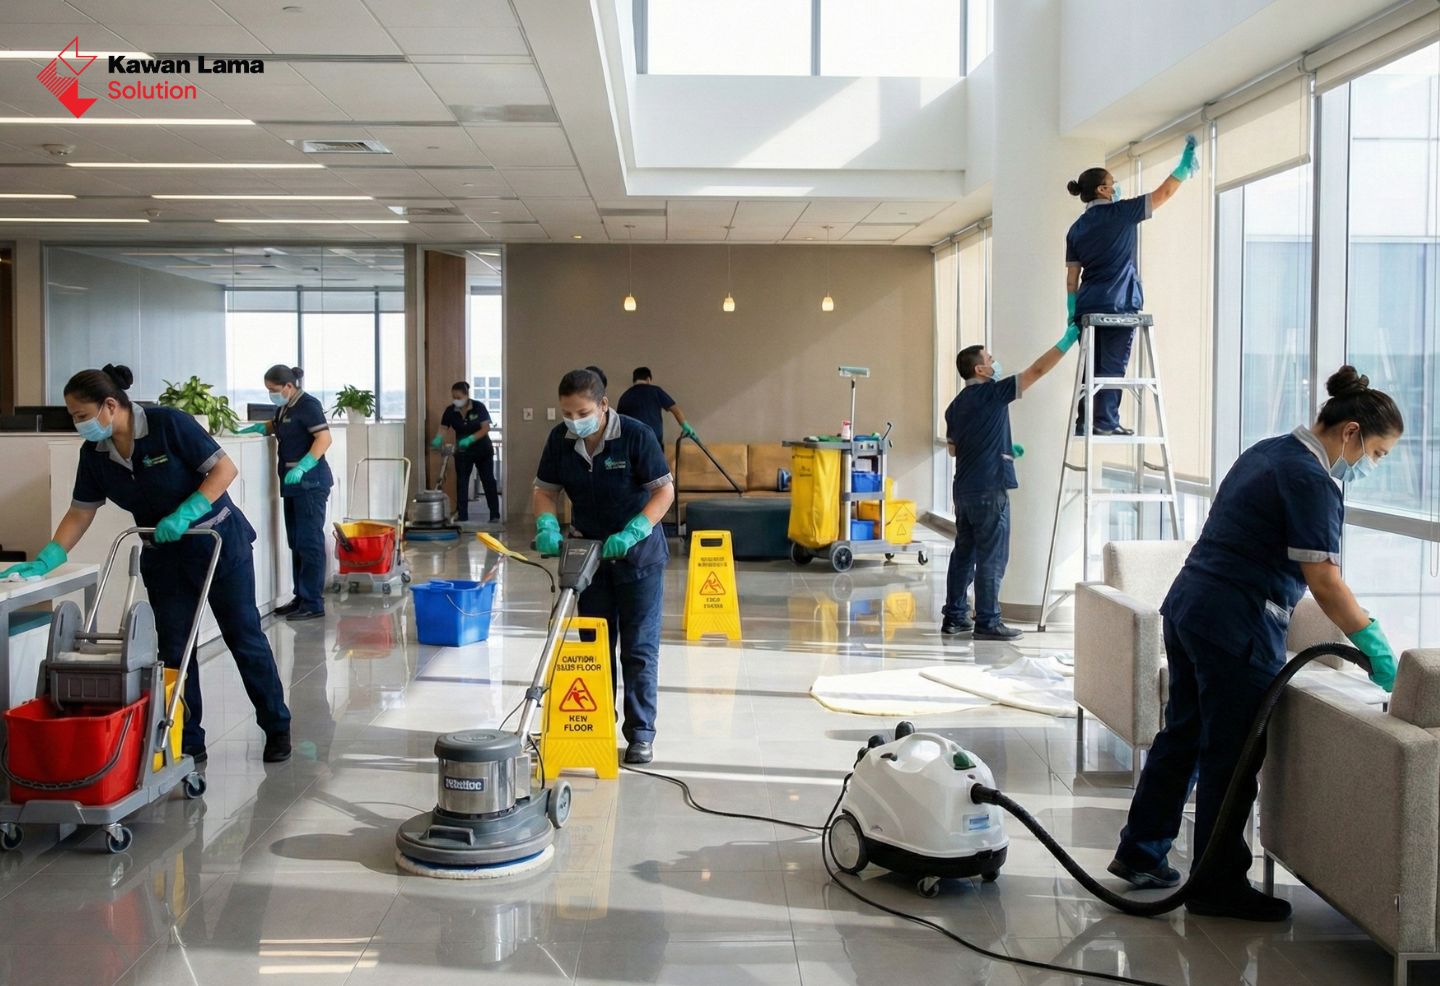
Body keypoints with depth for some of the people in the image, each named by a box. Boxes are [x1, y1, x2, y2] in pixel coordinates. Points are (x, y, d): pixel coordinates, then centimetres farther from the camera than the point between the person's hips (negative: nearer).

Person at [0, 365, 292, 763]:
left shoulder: (168, 424, -21)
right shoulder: (94, 454, -3)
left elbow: (225, 469, -20)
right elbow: (79, 514, 4)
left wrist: (184, 515, -27)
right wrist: (44, 561, -6)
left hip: (219, 543, -5)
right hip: (164, 556, 5)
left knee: (244, 637, 2)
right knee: (174, 648, 4)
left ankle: (277, 727, 15)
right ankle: (189, 742, 14)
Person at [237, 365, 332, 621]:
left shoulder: (307, 405, -12)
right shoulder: (284, 408, 14)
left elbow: (324, 438, -20)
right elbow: (276, 426, 36)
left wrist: (302, 467, -29)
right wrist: (256, 428, 16)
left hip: (310, 482, -9)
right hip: (293, 484, 9)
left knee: (309, 541, -8)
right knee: (295, 542, 11)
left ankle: (313, 603, -6)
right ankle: (301, 597, 18)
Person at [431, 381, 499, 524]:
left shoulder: (478, 407, -17)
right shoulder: (450, 411, -9)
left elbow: (485, 428, -19)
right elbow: (442, 429, -10)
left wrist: (470, 439, -32)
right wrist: (437, 440, -32)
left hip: (482, 450, -2)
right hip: (462, 452, 3)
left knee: (488, 481, 4)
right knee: (461, 484, 0)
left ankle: (495, 516, 10)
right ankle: (462, 517, 3)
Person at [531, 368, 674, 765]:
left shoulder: (635, 435, -20)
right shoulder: (560, 440, -6)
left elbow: (665, 491, -18)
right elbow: (544, 490, 2)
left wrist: (631, 533, -29)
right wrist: (547, 525, -18)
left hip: (637, 552, -5)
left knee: (639, 647, -2)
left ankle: (640, 733, 5)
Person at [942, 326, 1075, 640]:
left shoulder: (956, 405, 13)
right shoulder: (992, 393, -10)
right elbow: (1037, 370, -11)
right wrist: (1066, 341, -2)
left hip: (964, 489, 8)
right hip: (989, 490, -8)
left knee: (963, 553, 13)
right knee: (992, 558, -3)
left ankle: (954, 617, 16)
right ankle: (987, 623, -1)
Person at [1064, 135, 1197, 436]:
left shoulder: (1076, 228, 11)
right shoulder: (1120, 213, -4)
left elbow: (1072, 278, 9)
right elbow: (1165, 192, 1)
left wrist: (1073, 314, 12)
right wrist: (1186, 162, 12)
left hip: (1088, 305, 6)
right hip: (1118, 304, -6)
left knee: (1092, 366, 11)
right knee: (1112, 366, -1)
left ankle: (1084, 422, 11)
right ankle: (1105, 421, -2)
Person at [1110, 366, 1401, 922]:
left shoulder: (1267, 453, 14)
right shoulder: (1311, 481, -15)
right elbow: (1325, 583, -20)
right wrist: (1376, 651, -14)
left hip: (1186, 604, 10)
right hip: (1236, 626, -10)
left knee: (1182, 734, 17)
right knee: (1231, 755, 0)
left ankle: (1139, 852, 26)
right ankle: (1218, 885, 11)